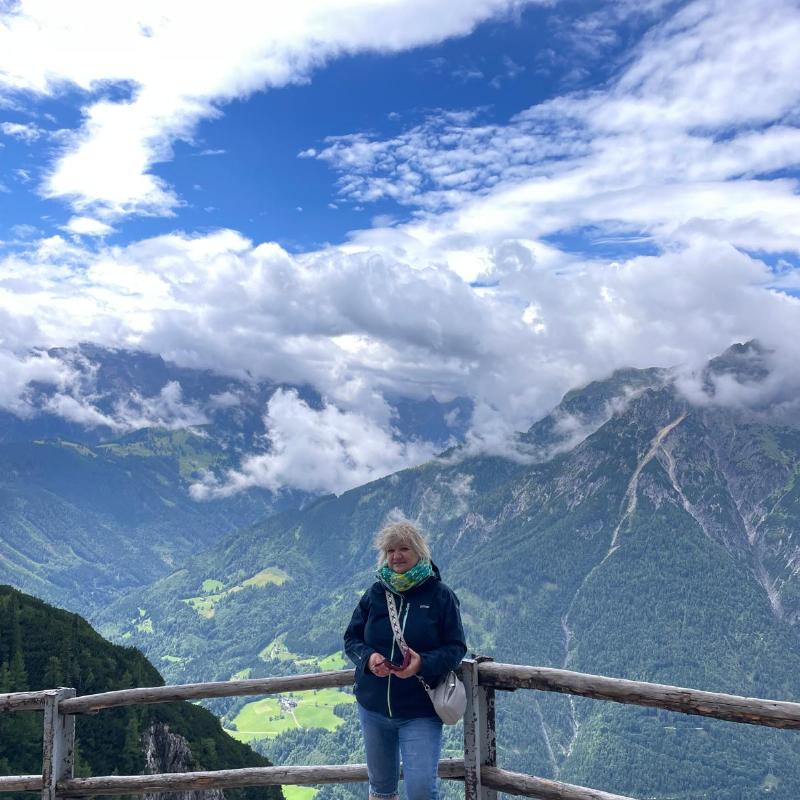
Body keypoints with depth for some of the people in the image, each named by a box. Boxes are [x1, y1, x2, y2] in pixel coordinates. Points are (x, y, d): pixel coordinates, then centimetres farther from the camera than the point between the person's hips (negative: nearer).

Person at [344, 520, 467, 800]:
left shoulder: (440, 595, -7)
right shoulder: (375, 593, 1)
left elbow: (456, 647, -6)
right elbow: (351, 638, 6)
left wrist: (423, 663, -24)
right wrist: (368, 658, -16)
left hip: (420, 711, -3)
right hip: (373, 706, 4)